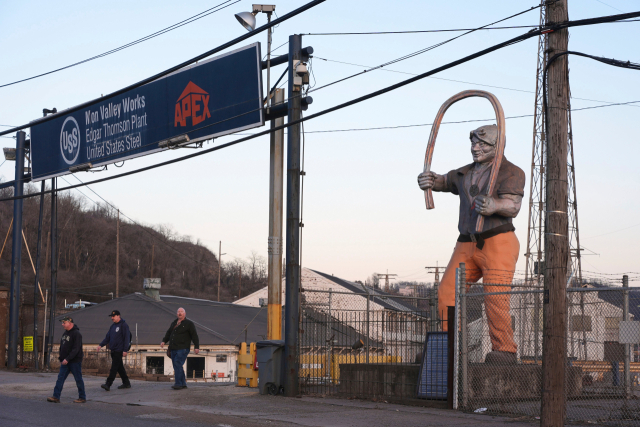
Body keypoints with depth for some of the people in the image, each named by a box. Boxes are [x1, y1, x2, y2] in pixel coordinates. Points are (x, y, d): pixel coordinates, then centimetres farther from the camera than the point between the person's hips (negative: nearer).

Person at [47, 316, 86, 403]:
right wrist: (61, 359, 15)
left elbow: (76, 349, -22)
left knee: (78, 380, 1)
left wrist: (67, 359, -25)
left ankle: (82, 397, 11)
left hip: (75, 361, -8)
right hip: (65, 361, 8)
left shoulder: (76, 334, -15)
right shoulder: (65, 333, 13)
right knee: (60, 378, 1)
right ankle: (56, 397, -1)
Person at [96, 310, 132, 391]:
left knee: (114, 367, -11)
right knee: (119, 367, 12)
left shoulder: (124, 325, -8)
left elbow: (126, 338, -12)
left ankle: (108, 384, -16)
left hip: (119, 350, -8)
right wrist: (101, 345, 4)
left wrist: (125, 350, -18)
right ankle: (126, 383, 20)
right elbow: (107, 337, 17)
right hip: (113, 350, 8)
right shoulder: (113, 326, 17)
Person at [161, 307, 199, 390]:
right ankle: (183, 383, 13)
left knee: (177, 364, -19)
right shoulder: (174, 323, 19)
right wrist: (164, 341, 7)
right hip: (173, 349, 7)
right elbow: (168, 333, 23)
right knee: (176, 366, 6)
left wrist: (196, 347, -10)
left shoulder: (189, 323, 0)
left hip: (183, 349, -7)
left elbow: (194, 336, -3)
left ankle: (178, 384, -20)